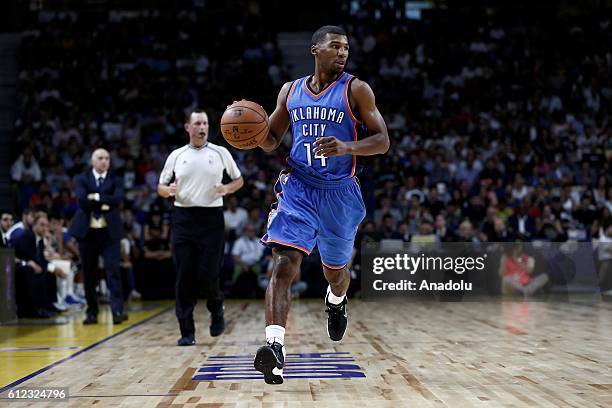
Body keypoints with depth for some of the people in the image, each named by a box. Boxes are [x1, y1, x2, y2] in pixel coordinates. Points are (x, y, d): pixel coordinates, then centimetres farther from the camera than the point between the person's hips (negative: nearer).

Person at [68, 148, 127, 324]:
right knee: (89, 273, 5)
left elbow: (117, 199, -10)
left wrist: (97, 197, -12)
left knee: (113, 270, -10)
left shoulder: (115, 180, 8)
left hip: (109, 231, -1)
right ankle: (92, 313, 13)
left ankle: (117, 311, -16)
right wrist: (104, 203, -12)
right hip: (87, 231, 1)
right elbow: (82, 200, -10)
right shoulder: (81, 179, 7)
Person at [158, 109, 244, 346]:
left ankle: (216, 310, 27)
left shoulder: (220, 153, 5)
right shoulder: (176, 156, 8)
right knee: (184, 278, -3)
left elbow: (239, 180, 13)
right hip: (183, 218, 1)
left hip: (211, 218, -1)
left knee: (208, 274, -6)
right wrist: (168, 190, -10)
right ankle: (187, 332, 3)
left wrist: (227, 189, -8)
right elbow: (160, 187, 14)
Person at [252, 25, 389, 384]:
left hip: (339, 193, -1)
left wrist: (346, 147, -25)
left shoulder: (356, 90, -3)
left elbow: (382, 141, -6)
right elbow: (271, 140, 15)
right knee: (284, 265, -20)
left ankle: (337, 302, 55)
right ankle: (275, 348, -29)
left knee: (336, 271, 18)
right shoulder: (291, 91, 7)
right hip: (298, 189, 1)